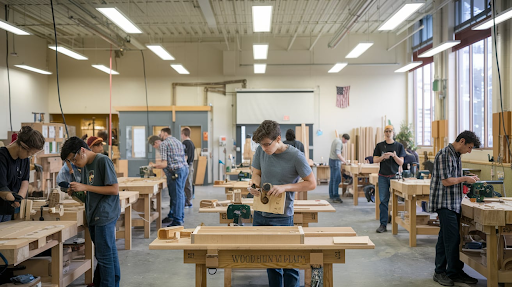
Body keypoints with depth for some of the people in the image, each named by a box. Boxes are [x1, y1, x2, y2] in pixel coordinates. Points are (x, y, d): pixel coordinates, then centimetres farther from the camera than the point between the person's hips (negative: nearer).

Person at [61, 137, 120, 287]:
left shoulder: (103, 161, -12)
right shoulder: (85, 165, 13)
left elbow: (114, 189, -17)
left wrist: (85, 187, -17)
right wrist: (75, 190, 3)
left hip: (105, 215, -8)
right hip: (93, 216, 8)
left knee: (104, 255, -2)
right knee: (109, 253, 15)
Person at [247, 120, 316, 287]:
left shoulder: (295, 156, -16)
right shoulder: (261, 151, -3)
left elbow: (311, 184, -10)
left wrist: (284, 187, -22)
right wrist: (255, 183, -15)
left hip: (282, 217, -4)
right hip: (260, 214, 5)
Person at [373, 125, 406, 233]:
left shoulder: (399, 146, 5)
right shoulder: (380, 146, 8)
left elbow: (401, 162, 1)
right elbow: (375, 160, 4)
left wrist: (394, 156, -17)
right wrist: (383, 157, -15)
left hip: (394, 175, 0)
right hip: (383, 176, 0)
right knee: (383, 200, -3)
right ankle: (383, 224, -1)